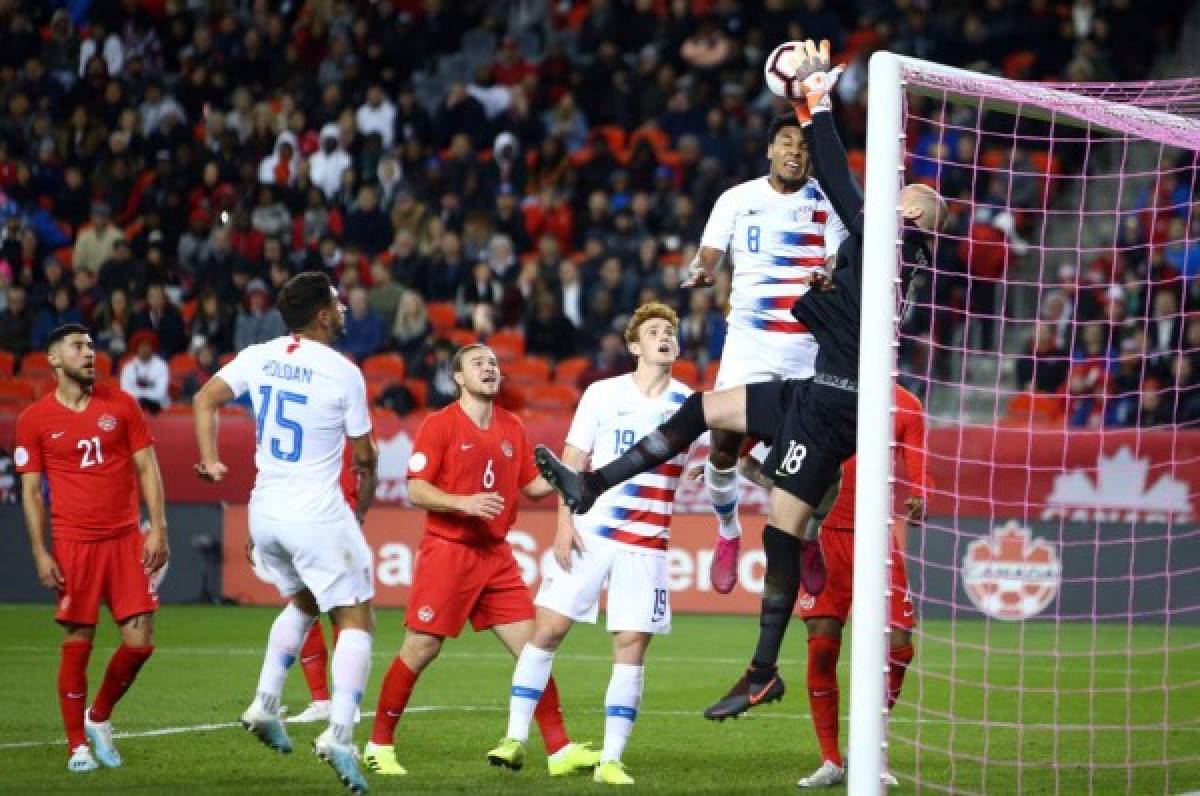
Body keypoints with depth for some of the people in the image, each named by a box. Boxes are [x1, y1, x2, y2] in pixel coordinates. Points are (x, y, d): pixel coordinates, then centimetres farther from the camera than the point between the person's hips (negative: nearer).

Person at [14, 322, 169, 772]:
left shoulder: (120, 405, 6)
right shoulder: (35, 419, 2)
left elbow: (147, 468, 7)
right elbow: (31, 490, 4)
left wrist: (158, 529, -3)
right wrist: (40, 553, -3)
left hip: (127, 540, 2)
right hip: (73, 545, -2)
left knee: (139, 641, -4)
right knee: (77, 643, -2)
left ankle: (99, 718, 20)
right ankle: (77, 745, 9)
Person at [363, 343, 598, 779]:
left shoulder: (512, 427, 11)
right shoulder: (440, 424, -6)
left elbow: (531, 485, 16)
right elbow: (416, 490, -10)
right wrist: (464, 503, -23)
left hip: (496, 555, 5)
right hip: (447, 551, -5)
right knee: (420, 649, -5)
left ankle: (560, 750, 3)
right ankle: (379, 745, 9)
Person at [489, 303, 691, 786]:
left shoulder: (688, 404, 4)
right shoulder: (602, 394, 3)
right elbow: (572, 461, 3)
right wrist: (564, 523, -6)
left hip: (646, 545, 0)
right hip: (589, 533, 0)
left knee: (631, 646, -4)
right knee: (547, 628, -3)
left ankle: (611, 760, 1)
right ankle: (516, 739, 6)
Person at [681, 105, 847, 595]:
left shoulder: (828, 201, 3)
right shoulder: (737, 200, 4)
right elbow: (708, 255, -2)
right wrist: (700, 271, -26)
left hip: (809, 342, 0)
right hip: (748, 338, 0)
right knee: (724, 447, -7)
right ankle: (728, 535, 20)